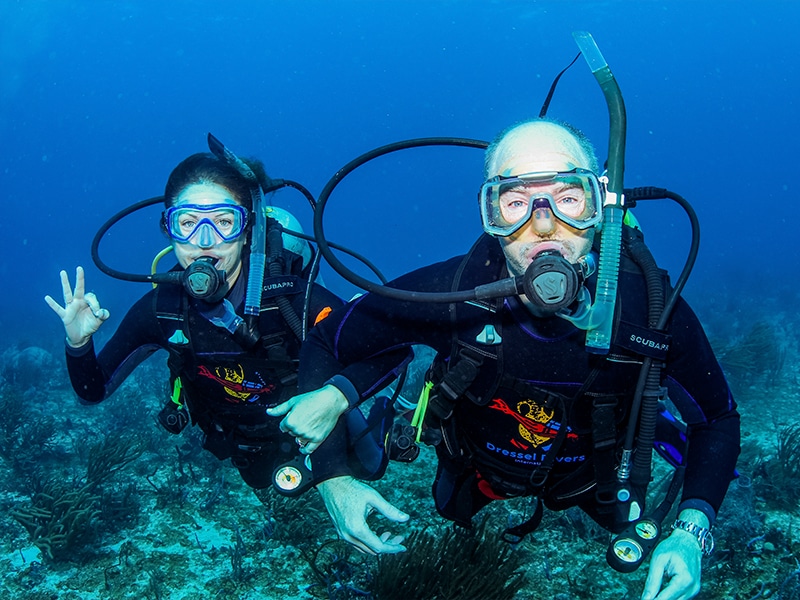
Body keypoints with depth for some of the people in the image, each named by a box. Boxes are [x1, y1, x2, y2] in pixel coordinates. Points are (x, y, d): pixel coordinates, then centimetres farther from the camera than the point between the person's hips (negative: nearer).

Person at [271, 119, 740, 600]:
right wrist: (334, 477, -32)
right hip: (479, 474, 0)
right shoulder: (450, 292, -38)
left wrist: (691, 532, -33)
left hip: (593, 481, 0)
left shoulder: (650, 305, -35)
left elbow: (719, 416, -18)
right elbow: (324, 345, -23)